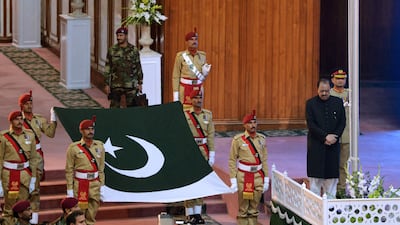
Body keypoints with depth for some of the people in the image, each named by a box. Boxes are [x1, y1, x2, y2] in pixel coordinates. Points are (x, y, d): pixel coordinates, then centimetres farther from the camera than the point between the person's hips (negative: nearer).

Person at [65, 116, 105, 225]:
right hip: (80, 185, -4)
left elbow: (101, 168, 9)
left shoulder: (99, 146, 6)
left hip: (95, 184, 4)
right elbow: (69, 170, -4)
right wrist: (69, 190, -8)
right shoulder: (73, 148, -5)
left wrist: (102, 186, 5)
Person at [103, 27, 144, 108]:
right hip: (116, 85, 1)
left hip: (131, 85, -1)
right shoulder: (112, 50, 1)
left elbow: (138, 68, 6)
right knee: (114, 107, 5)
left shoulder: (134, 50, 1)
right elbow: (107, 68, 3)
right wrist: (106, 84, -1)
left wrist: (140, 83, 4)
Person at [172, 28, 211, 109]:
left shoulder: (202, 55, 3)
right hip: (185, 89, -4)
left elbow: (202, 77, 11)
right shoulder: (180, 56, -7)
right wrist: (175, 96, -10)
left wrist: (205, 72, -13)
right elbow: (176, 76, -5)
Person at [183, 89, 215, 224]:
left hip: (203, 151, 3)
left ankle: (198, 213, 10)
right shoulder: (184, 115, -1)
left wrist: (211, 155, -1)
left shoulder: (208, 115, 8)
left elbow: (211, 136, 4)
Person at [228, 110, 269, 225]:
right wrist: (233, 181, -10)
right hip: (243, 177, -3)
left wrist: (266, 180, 5)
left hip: (258, 176, 3)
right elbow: (232, 161, -5)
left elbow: (264, 160, 8)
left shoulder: (261, 139, 5)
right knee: (243, 209, 3)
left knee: (254, 209, 8)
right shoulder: (238, 140, -5)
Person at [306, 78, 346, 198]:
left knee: (331, 175, 2)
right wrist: (325, 136, -15)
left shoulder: (338, 102, 6)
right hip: (316, 144, -2)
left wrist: (334, 137, -8)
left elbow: (342, 122, 5)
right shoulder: (311, 103, -1)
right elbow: (311, 124, -8)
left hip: (333, 144, 2)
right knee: (315, 175, -2)